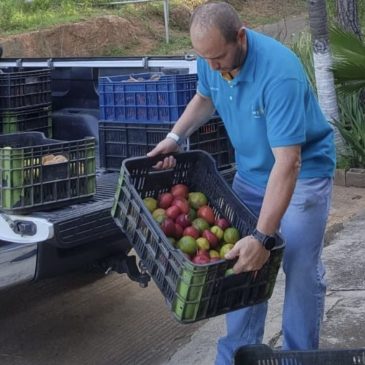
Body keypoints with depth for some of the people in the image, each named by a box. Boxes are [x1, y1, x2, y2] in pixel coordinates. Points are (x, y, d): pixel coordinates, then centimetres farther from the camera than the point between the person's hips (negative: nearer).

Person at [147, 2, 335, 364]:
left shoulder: (279, 74, -35)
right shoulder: (211, 58, -13)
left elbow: (288, 163, -37)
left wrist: (262, 237, -42)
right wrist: (175, 136, -3)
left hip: (303, 172, -6)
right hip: (251, 171, 6)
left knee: (301, 271, -6)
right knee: (241, 262, 6)